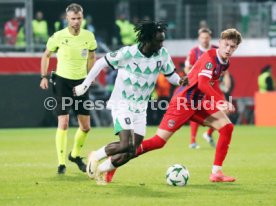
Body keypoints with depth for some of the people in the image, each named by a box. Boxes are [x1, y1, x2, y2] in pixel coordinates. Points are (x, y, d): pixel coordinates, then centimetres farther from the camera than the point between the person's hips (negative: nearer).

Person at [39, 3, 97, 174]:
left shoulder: (89, 36, -4)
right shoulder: (58, 37, -10)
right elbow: (46, 55, 5)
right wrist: (44, 77, -1)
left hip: (81, 82, 3)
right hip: (62, 81, -3)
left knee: (86, 126, 7)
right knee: (63, 123, -12)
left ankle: (75, 155, 31)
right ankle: (61, 163, -5)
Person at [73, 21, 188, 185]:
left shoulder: (162, 55, -7)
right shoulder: (128, 53, -20)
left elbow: (170, 74, 5)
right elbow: (101, 63, -9)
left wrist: (180, 81, -19)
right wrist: (85, 85, -5)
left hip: (140, 108, 6)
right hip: (122, 104, -6)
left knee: (131, 152, 2)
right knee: (125, 145, -22)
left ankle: (99, 170, 23)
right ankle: (96, 157, 5)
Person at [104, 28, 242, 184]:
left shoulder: (225, 63, 7)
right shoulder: (210, 57, -19)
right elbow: (203, 84, -33)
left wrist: (224, 103, 11)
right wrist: (222, 102, -37)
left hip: (198, 103, 8)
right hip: (183, 102, -8)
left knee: (227, 127, -5)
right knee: (158, 141, -11)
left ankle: (217, 173, -2)